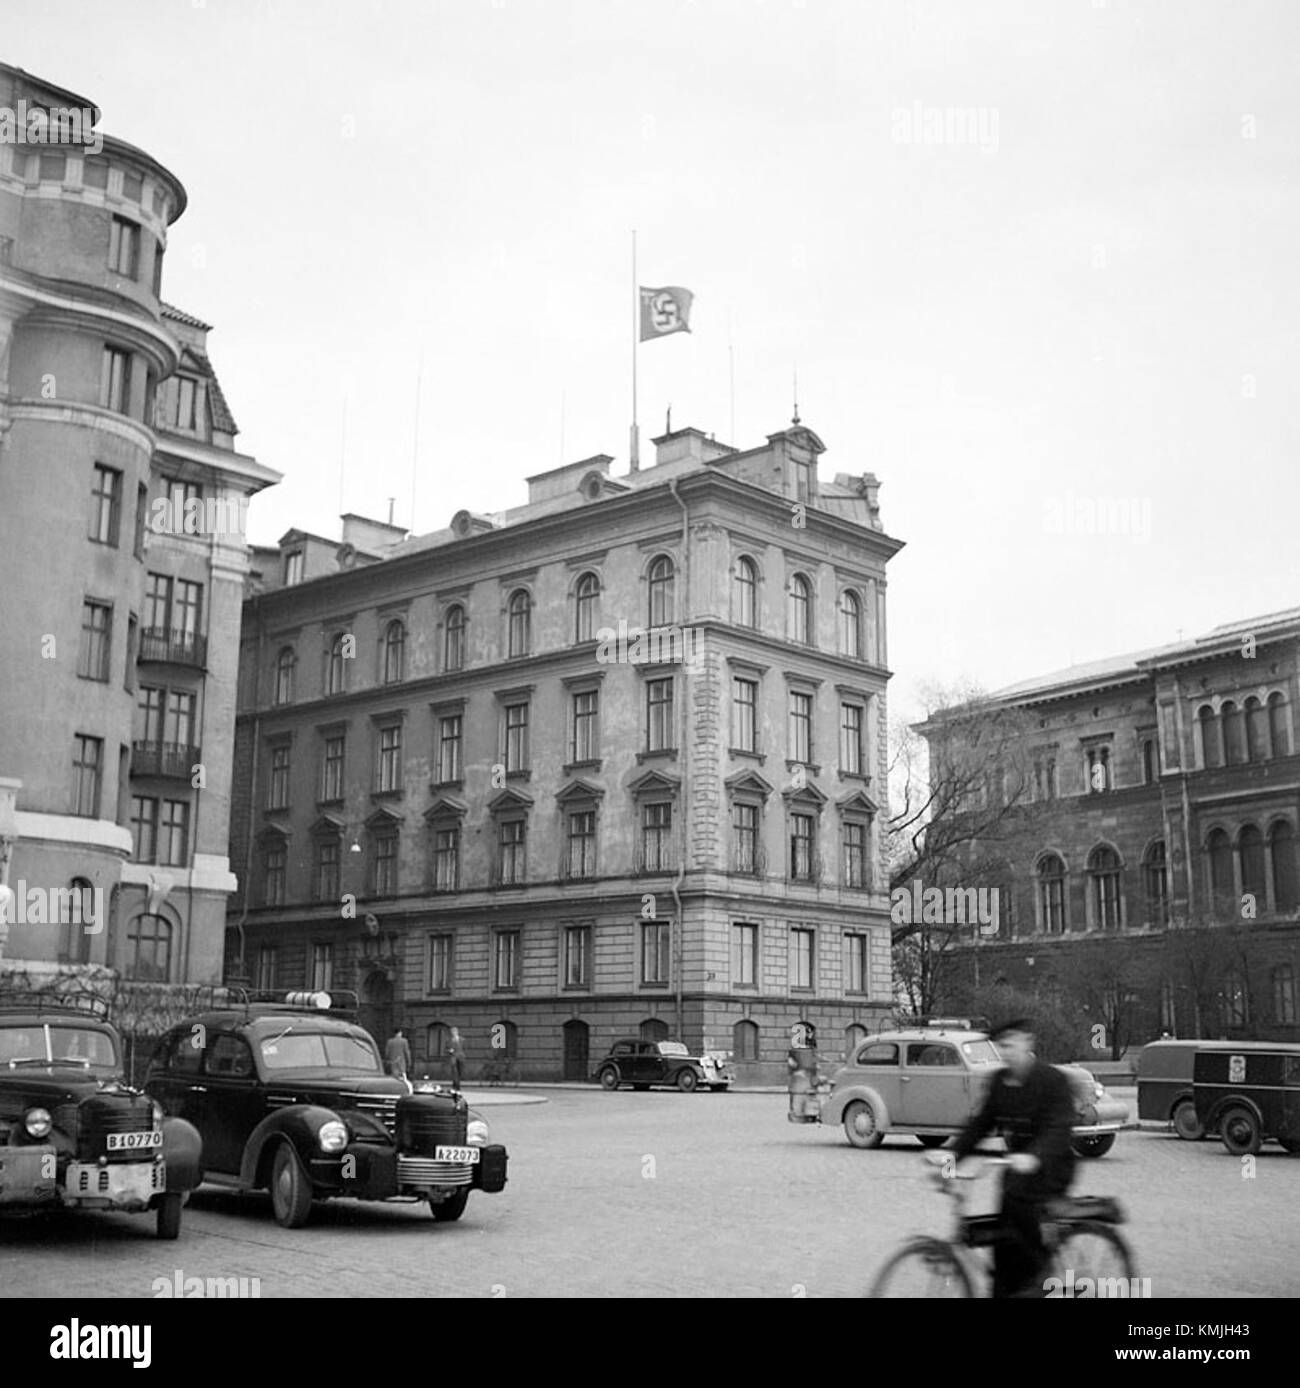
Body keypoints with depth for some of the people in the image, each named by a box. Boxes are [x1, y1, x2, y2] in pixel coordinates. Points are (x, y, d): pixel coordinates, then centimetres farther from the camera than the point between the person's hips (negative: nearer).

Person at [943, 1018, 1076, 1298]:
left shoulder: (1052, 1079, -15)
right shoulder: (1000, 1081, 5)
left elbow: (1058, 1128, -26)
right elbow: (982, 1122, 6)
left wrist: (1033, 1156, -44)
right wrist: (954, 1153, -8)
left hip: (1050, 1167, -6)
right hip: (1018, 1166, 6)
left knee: (1018, 1197, -31)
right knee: (1004, 1235, -3)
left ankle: (1038, 1269, -11)